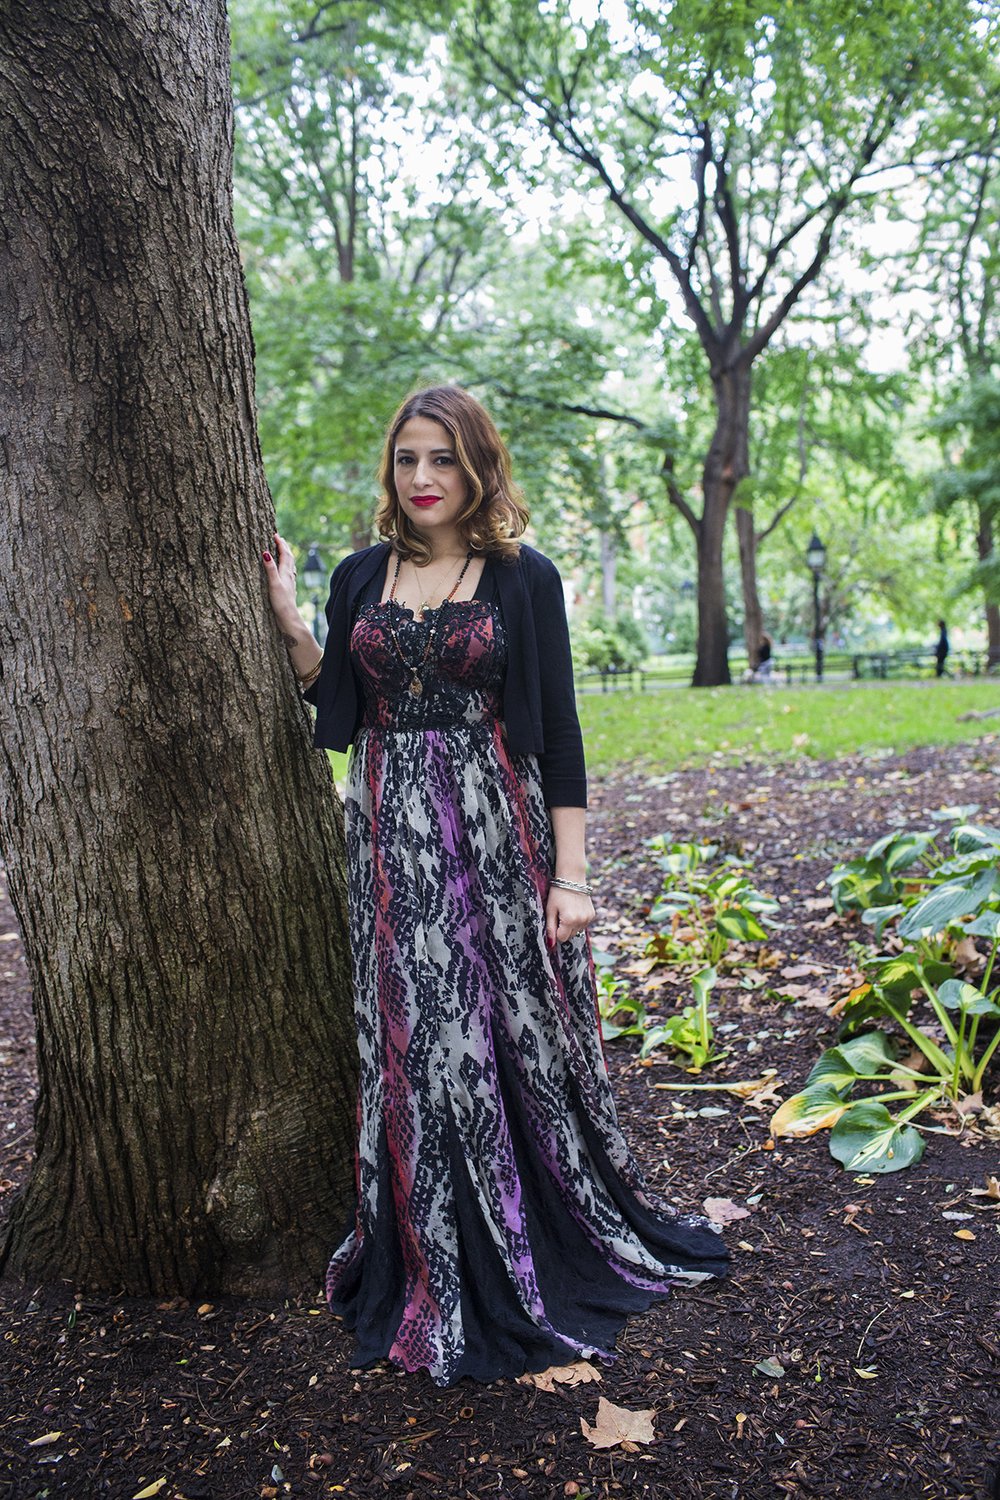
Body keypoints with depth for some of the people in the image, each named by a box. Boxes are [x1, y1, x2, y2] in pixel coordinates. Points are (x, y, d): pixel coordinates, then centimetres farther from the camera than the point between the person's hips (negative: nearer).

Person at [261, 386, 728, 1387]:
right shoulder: (361, 578, 9)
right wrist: (289, 621, 3)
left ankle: (563, 1238, 29)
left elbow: (558, 734, -4)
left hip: (499, 832, -2)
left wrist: (570, 874, -9)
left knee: (520, 1035, 5)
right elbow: (337, 706, 12)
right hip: (393, 841, 3)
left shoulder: (525, 579, -1)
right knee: (419, 1045, 6)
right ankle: (447, 1269, 25)